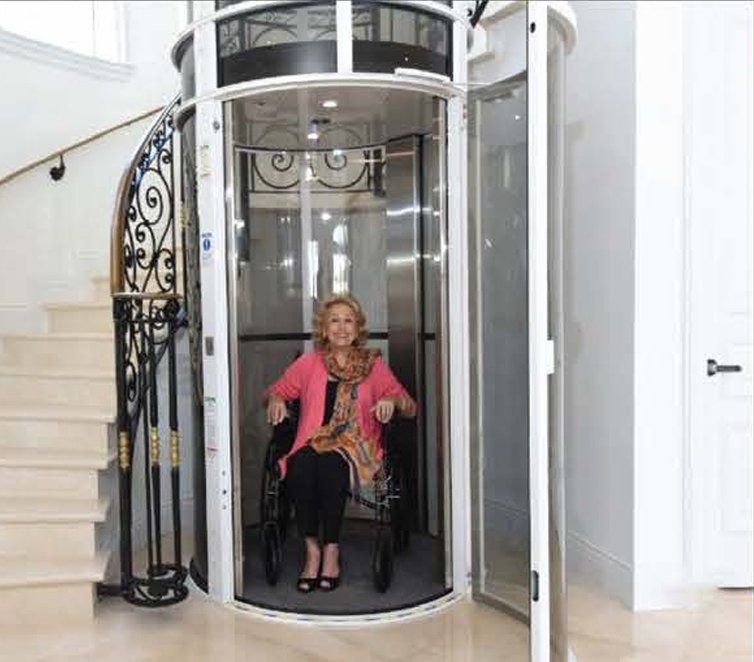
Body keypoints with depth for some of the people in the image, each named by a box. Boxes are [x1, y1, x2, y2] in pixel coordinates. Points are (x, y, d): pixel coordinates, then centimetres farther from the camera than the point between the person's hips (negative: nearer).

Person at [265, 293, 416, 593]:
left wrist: (392, 400, -10)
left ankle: (332, 549, -20)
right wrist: (276, 399, -1)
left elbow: (411, 408, 12)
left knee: (331, 464, -35)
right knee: (299, 465, -34)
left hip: (356, 446, -1)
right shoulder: (309, 363, 16)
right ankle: (312, 548, -20)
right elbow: (275, 390, 23)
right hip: (312, 443, 1)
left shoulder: (373, 364, 14)